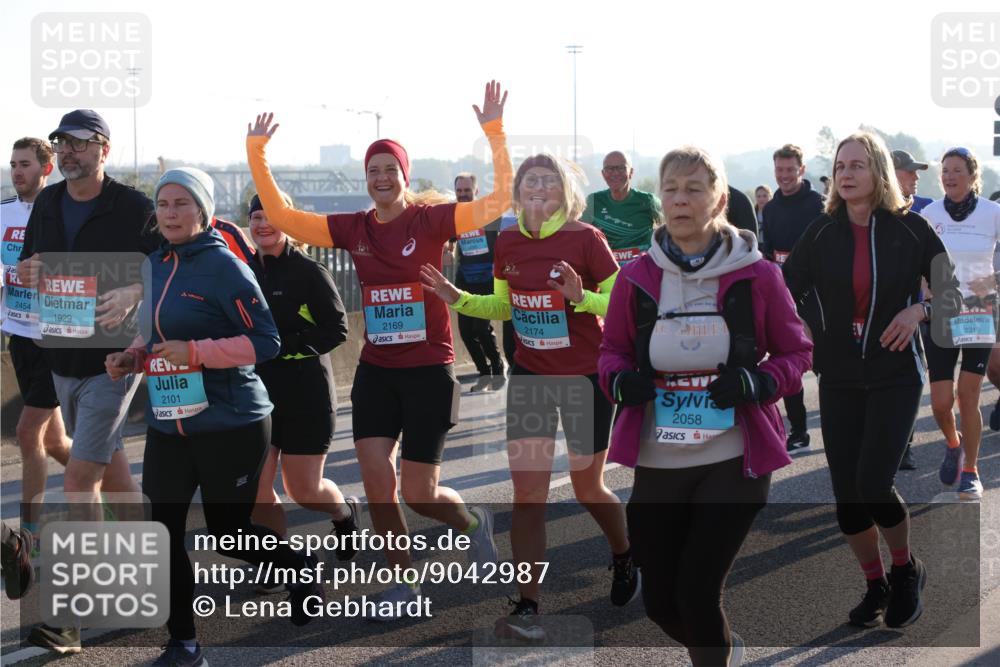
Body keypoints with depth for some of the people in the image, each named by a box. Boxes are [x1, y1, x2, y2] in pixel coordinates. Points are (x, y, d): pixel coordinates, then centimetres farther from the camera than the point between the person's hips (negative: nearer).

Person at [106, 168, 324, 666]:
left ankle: (300, 564, 35)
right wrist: (130, 358, 2)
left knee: (228, 535, 5)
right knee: (164, 531, 0)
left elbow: (265, 341, -17)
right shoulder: (156, 265, 8)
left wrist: (195, 352, -24)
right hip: (167, 424, 6)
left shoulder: (224, 266, -13)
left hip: (230, 425, -6)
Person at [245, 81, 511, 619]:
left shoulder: (430, 219, -7)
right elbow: (281, 217, 4)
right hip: (375, 372, 4)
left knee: (418, 493, -1)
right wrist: (256, 155, -5)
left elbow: (500, 201, -16)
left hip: (429, 372, -4)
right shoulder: (353, 229, 4)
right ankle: (404, 581, 15)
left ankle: (473, 523, 32)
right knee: (376, 481, -4)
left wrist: (495, 134, -25)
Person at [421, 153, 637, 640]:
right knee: (527, 493, -4)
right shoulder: (508, 243, 1)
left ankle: (623, 558, 41)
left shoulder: (585, 239, -13)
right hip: (529, 376, 4)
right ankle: (527, 606, -2)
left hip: (586, 378, -3)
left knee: (588, 488, 10)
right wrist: (457, 298, -1)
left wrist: (582, 297, -29)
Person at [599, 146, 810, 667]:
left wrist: (758, 382, -17)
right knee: (660, 600, 9)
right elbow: (612, 350, 12)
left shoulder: (756, 276, -5)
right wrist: (620, 380, -11)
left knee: (696, 591, -9)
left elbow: (795, 354, 4)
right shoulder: (637, 278, 1)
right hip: (658, 462, 3)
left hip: (735, 460, -3)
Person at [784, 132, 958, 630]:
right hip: (839, 377, 3)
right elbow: (786, 290, -4)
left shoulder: (910, 228, -6)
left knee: (873, 483, -14)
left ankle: (906, 570, 15)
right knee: (846, 493, 2)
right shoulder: (823, 233, 0)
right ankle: (875, 585, 24)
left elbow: (953, 293, -1)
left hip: (896, 374, -3)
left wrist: (918, 311, -18)